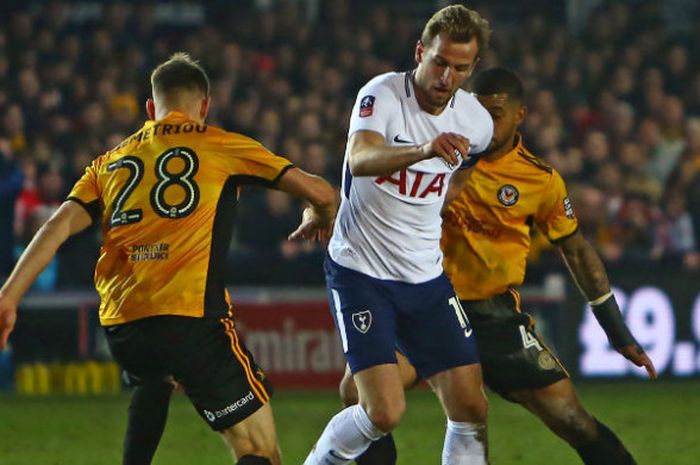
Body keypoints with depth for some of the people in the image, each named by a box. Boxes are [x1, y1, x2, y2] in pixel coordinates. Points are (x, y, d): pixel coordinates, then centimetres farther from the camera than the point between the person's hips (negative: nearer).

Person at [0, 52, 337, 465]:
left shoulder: (109, 163, 21)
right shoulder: (221, 146, 11)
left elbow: (60, 225, 6)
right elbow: (319, 192, 11)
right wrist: (319, 220, 34)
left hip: (120, 329, 5)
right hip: (192, 320, -5)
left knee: (153, 377, 42)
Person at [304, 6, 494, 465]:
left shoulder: (477, 122, 0)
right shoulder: (382, 95, -17)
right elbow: (360, 160, -38)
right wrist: (424, 149, -55)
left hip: (427, 277, 5)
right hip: (360, 271, -5)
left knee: (471, 408, -2)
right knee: (384, 413, -15)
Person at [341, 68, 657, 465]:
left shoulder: (541, 180, -3)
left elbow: (576, 249, 9)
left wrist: (618, 331, 9)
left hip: (497, 314, -1)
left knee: (574, 422, -9)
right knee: (358, 392, -19)